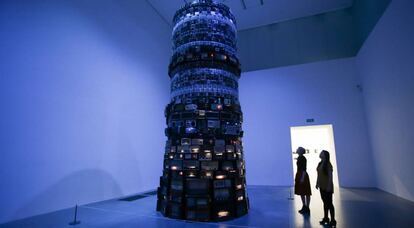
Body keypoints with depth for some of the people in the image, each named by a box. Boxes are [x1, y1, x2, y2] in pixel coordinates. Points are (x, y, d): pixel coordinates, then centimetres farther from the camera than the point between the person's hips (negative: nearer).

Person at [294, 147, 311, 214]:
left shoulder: (303, 158, -16)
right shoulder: (299, 158, 11)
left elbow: (304, 169, -20)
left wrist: (302, 178, -22)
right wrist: (297, 177, 20)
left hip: (303, 176, -10)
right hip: (299, 175, 10)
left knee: (306, 193, 0)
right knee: (301, 192, 15)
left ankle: (307, 208, 7)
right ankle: (304, 207, 25)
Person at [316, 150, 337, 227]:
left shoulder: (328, 164, -14)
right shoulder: (320, 163, 9)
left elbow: (330, 176, -16)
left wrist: (329, 186, -19)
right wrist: (317, 183, 13)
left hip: (327, 187, -7)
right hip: (322, 186, 8)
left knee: (329, 203, 1)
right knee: (325, 202, 16)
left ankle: (333, 221, 11)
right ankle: (325, 218, 26)